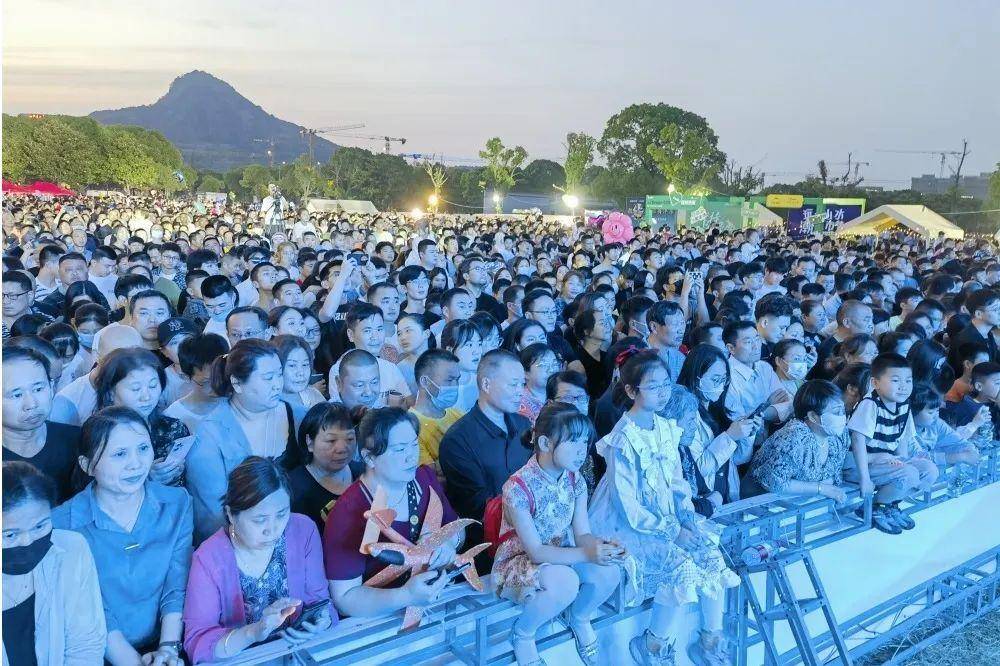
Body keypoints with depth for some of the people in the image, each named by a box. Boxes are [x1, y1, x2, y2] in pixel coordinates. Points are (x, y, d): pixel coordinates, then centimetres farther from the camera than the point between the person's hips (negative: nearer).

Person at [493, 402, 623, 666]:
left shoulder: (575, 481, -5)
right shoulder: (519, 487, -27)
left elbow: (582, 535, -5)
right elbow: (535, 551, -26)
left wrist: (602, 546, -30)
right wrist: (588, 554, -37)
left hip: (560, 558, 6)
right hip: (517, 563, -6)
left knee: (609, 572, -20)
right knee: (565, 582, -36)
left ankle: (578, 618, 12)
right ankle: (522, 632, -6)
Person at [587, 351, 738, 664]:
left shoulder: (666, 427, 4)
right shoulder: (623, 439, -19)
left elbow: (677, 480, 10)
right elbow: (628, 506, -18)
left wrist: (688, 518, -6)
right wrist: (673, 530, -18)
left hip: (668, 515, 7)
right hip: (629, 525, -7)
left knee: (713, 553, -11)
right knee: (682, 565, -24)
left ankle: (712, 641, 4)